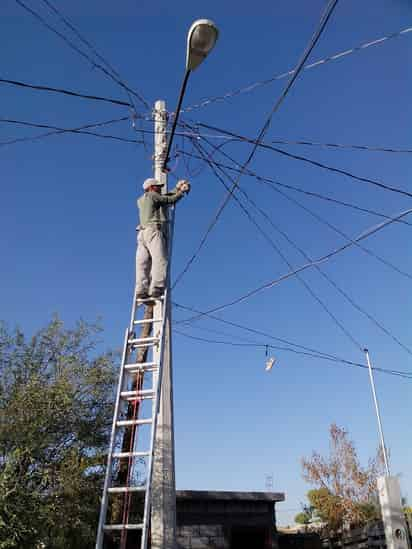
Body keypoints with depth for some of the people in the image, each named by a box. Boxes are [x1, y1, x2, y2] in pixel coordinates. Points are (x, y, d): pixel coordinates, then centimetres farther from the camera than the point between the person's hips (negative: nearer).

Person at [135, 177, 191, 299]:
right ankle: (156, 290, -29)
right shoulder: (151, 195, 4)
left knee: (143, 263, -2)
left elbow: (163, 198, 31)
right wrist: (182, 192, 21)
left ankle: (141, 291, -10)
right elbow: (170, 200, 7)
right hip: (154, 231, -9)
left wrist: (177, 189, 33)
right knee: (160, 260, -17)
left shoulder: (140, 200, 27)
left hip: (143, 233, 9)